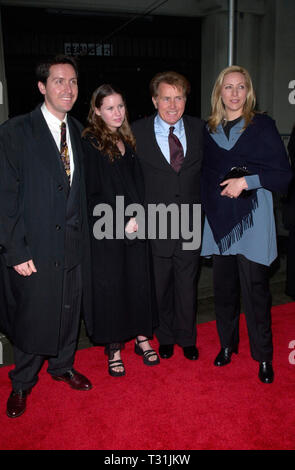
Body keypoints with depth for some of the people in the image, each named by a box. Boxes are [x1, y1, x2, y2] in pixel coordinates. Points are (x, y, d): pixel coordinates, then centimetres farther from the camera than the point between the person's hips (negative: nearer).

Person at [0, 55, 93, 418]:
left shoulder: (79, 132, 8)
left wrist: (82, 234, 5)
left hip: (74, 244, 5)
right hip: (36, 247, -5)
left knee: (70, 311, 17)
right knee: (31, 317, 8)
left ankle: (62, 365, 42)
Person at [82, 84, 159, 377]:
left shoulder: (128, 141, 12)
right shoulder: (91, 143, -6)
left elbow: (138, 183, 14)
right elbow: (94, 192, -10)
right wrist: (122, 221, -13)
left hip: (135, 226, 5)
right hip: (106, 229, -5)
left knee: (139, 280, 10)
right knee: (110, 284, 3)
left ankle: (142, 337, 26)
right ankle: (113, 349, 17)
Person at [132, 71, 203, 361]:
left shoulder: (199, 129, 2)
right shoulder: (137, 133, -5)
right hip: (155, 226, -1)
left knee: (187, 284, 14)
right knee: (160, 286, 13)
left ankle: (187, 338, 36)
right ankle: (165, 337, 36)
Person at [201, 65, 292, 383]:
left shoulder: (262, 126, 0)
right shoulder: (209, 130, 11)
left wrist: (247, 181, -15)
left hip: (252, 220, -3)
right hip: (218, 220, 4)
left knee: (254, 288, -3)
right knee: (223, 286, 9)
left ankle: (263, 356, 14)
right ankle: (227, 344, 28)